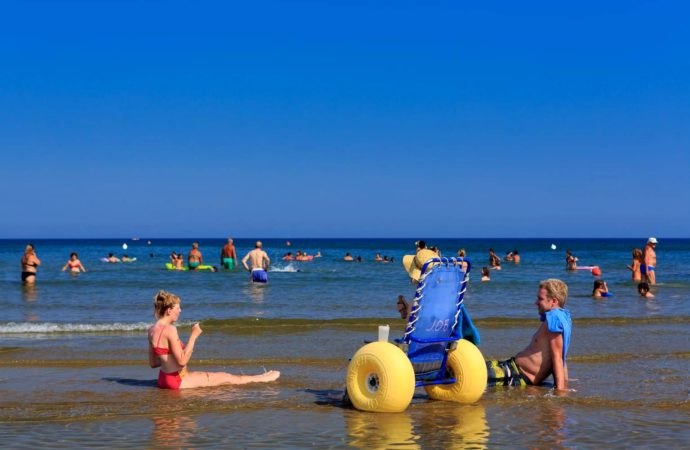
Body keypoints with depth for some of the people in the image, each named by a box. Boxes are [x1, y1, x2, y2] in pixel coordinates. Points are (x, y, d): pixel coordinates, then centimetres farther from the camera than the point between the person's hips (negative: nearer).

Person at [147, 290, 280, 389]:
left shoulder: (152, 330, 5)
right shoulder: (170, 329, -23)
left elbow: (152, 363, 10)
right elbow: (182, 360, -26)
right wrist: (194, 336, -21)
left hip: (164, 379, 10)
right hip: (178, 380, -10)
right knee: (225, 378, 5)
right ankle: (262, 378, 21)